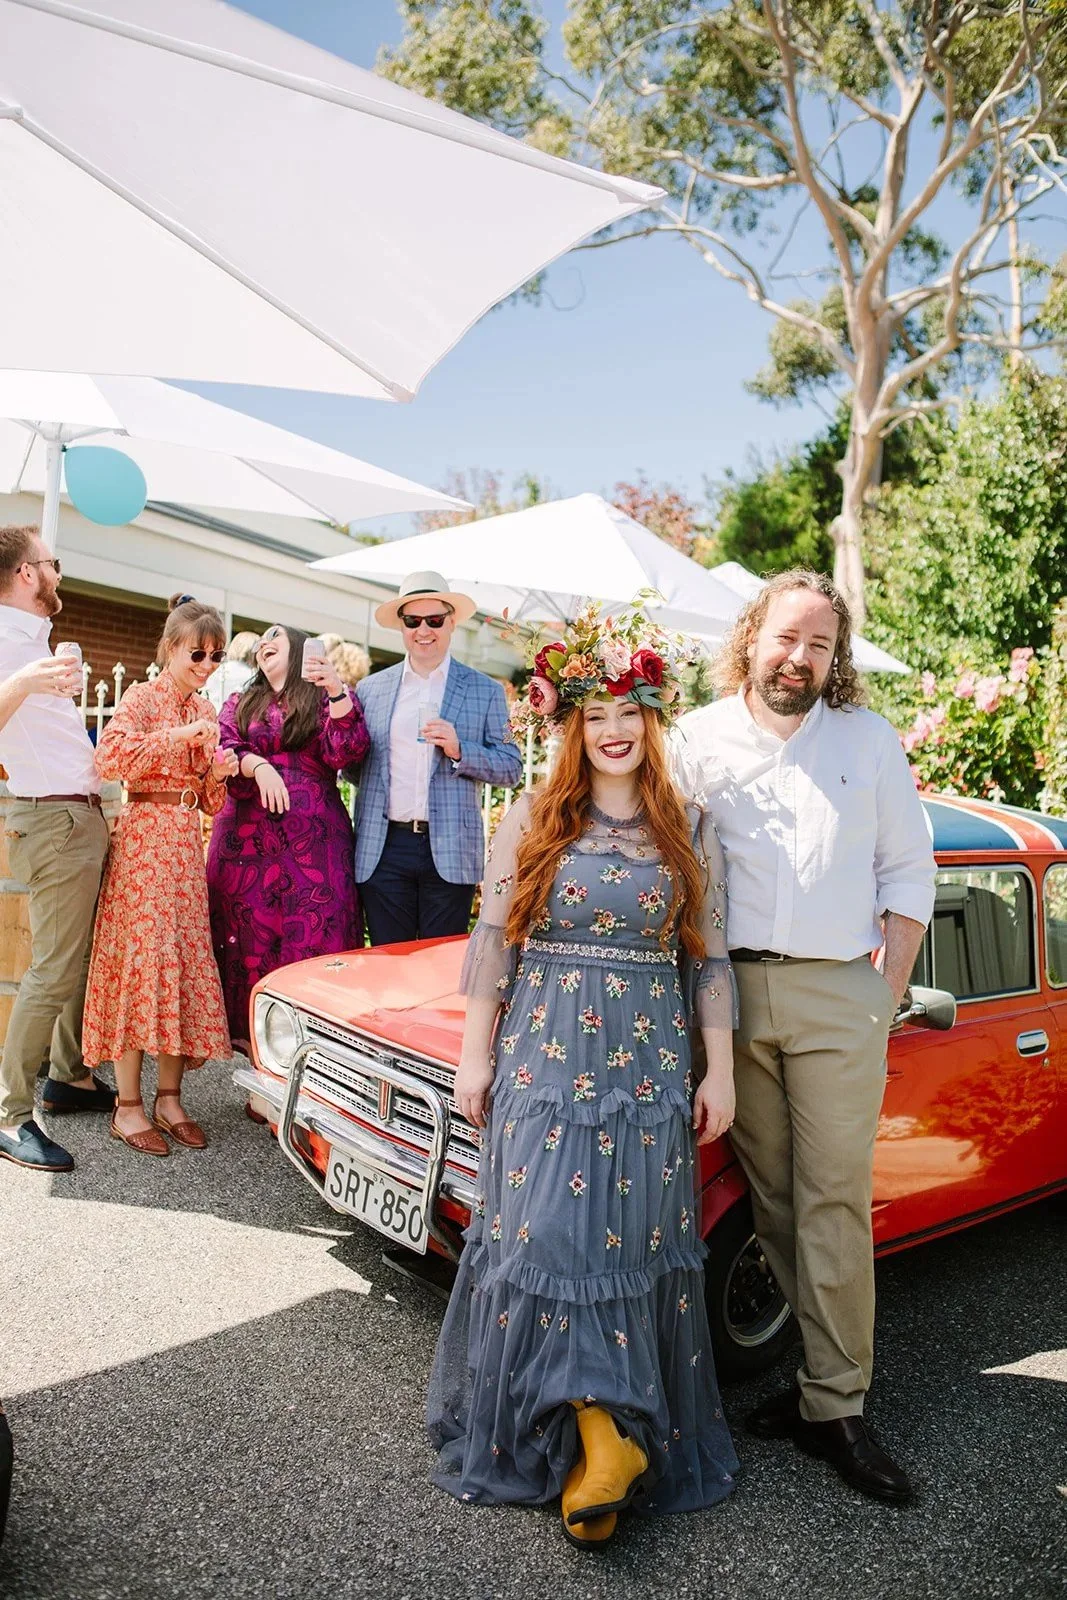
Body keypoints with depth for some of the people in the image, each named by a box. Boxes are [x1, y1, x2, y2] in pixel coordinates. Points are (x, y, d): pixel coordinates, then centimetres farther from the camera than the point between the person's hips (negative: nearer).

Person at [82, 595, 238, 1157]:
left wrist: (220, 771, -5)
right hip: (143, 840, -6)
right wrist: (182, 737, -23)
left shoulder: (205, 710, 15)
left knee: (185, 961, 5)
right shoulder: (143, 696, -3)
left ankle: (169, 1096, 14)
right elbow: (109, 754, -23)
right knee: (140, 960, -7)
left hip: (186, 845, 6)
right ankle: (127, 1106, 2)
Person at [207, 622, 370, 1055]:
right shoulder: (239, 705, 21)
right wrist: (257, 764, -14)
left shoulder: (326, 701, 12)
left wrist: (337, 692, -15)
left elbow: (345, 753, -5)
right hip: (247, 836, 2)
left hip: (314, 840, -2)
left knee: (314, 936, -8)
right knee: (249, 936, -2)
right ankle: (253, 1046, 5)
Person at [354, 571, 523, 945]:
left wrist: (460, 750, -13)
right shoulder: (370, 688, 10)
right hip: (383, 849, 2)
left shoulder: (485, 691, 4)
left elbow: (511, 769, 1)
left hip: (450, 853, -1)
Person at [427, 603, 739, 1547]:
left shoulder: (690, 832, 4)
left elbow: (710, 958, 6)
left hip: (649, 1063, 1)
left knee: (633, 1243, 3)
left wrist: (720, 1072, 3)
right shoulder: (534, 820, 2)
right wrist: (475, 1054, 0)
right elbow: (494, 942, 3)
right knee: (543, 1238, -5)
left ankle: (595, 1442, 20)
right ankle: (604, 1436, 6)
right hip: (543, 1054, 0)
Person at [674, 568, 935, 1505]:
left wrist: (888, 996, 2)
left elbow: (909, 875, 9)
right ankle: (823, 1370, 25)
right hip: (728, 993, 1)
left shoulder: (871, 740, 7)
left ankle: (837, 1407, 13)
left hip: (838, 996, 0)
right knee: (768, 1197, 9)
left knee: (835, 1201, 1)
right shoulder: (698, 739, 4)